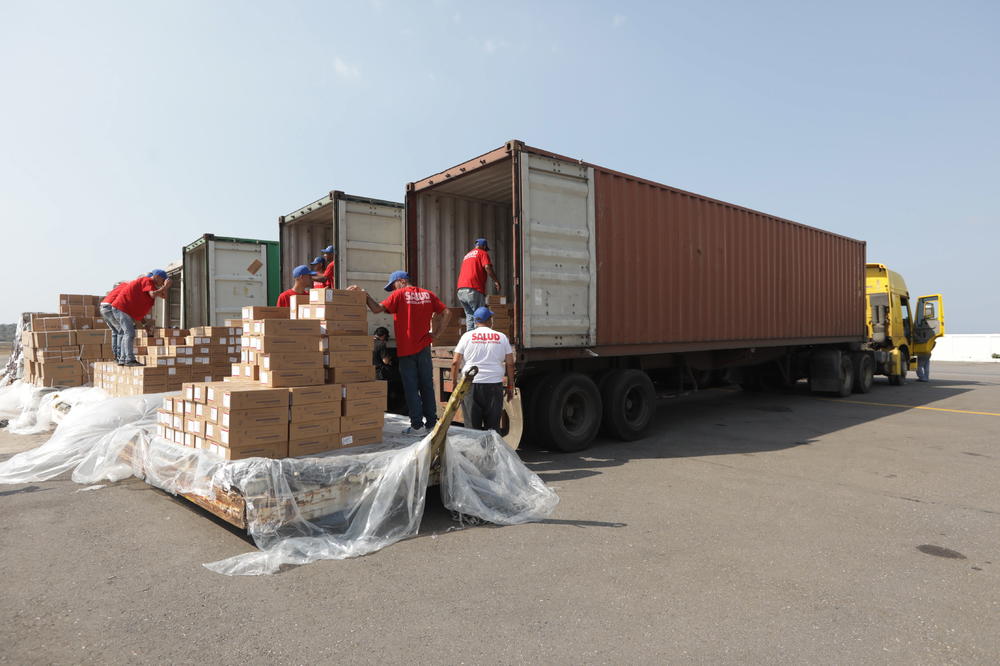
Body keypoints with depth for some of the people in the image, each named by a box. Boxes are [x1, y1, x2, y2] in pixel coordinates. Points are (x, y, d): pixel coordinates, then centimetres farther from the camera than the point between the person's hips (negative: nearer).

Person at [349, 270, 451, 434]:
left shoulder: (399, 294, -5)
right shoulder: (428, 294, 7)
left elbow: (377, 309, -11)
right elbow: (446, 313, 3)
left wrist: (365, 295, 0)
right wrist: (436, 333, 5)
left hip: (406, 349, -4)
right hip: (424, 347, 4)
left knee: (411, 387, 2)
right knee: (427, 385, 10)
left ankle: (417, 425, 3)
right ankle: (431, 422, 14)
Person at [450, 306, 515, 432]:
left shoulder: (467, 336, 2)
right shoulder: (501, 337, 6)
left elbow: (455, 362, -1)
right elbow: (510, 363, 5)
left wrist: (454, 383, 9)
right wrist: (510, 386, 12)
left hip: (471, 385, -1)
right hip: (495, 384, 1)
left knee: (472, 426, 5)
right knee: (493, 425, 8)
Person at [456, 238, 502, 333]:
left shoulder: (467, 255, 29)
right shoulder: (483, 253, 6)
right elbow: (487, 268, -11)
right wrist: (496, 281, -6)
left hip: (461, 290, 7)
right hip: (474, 290, -7)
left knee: (470, 316, 13)